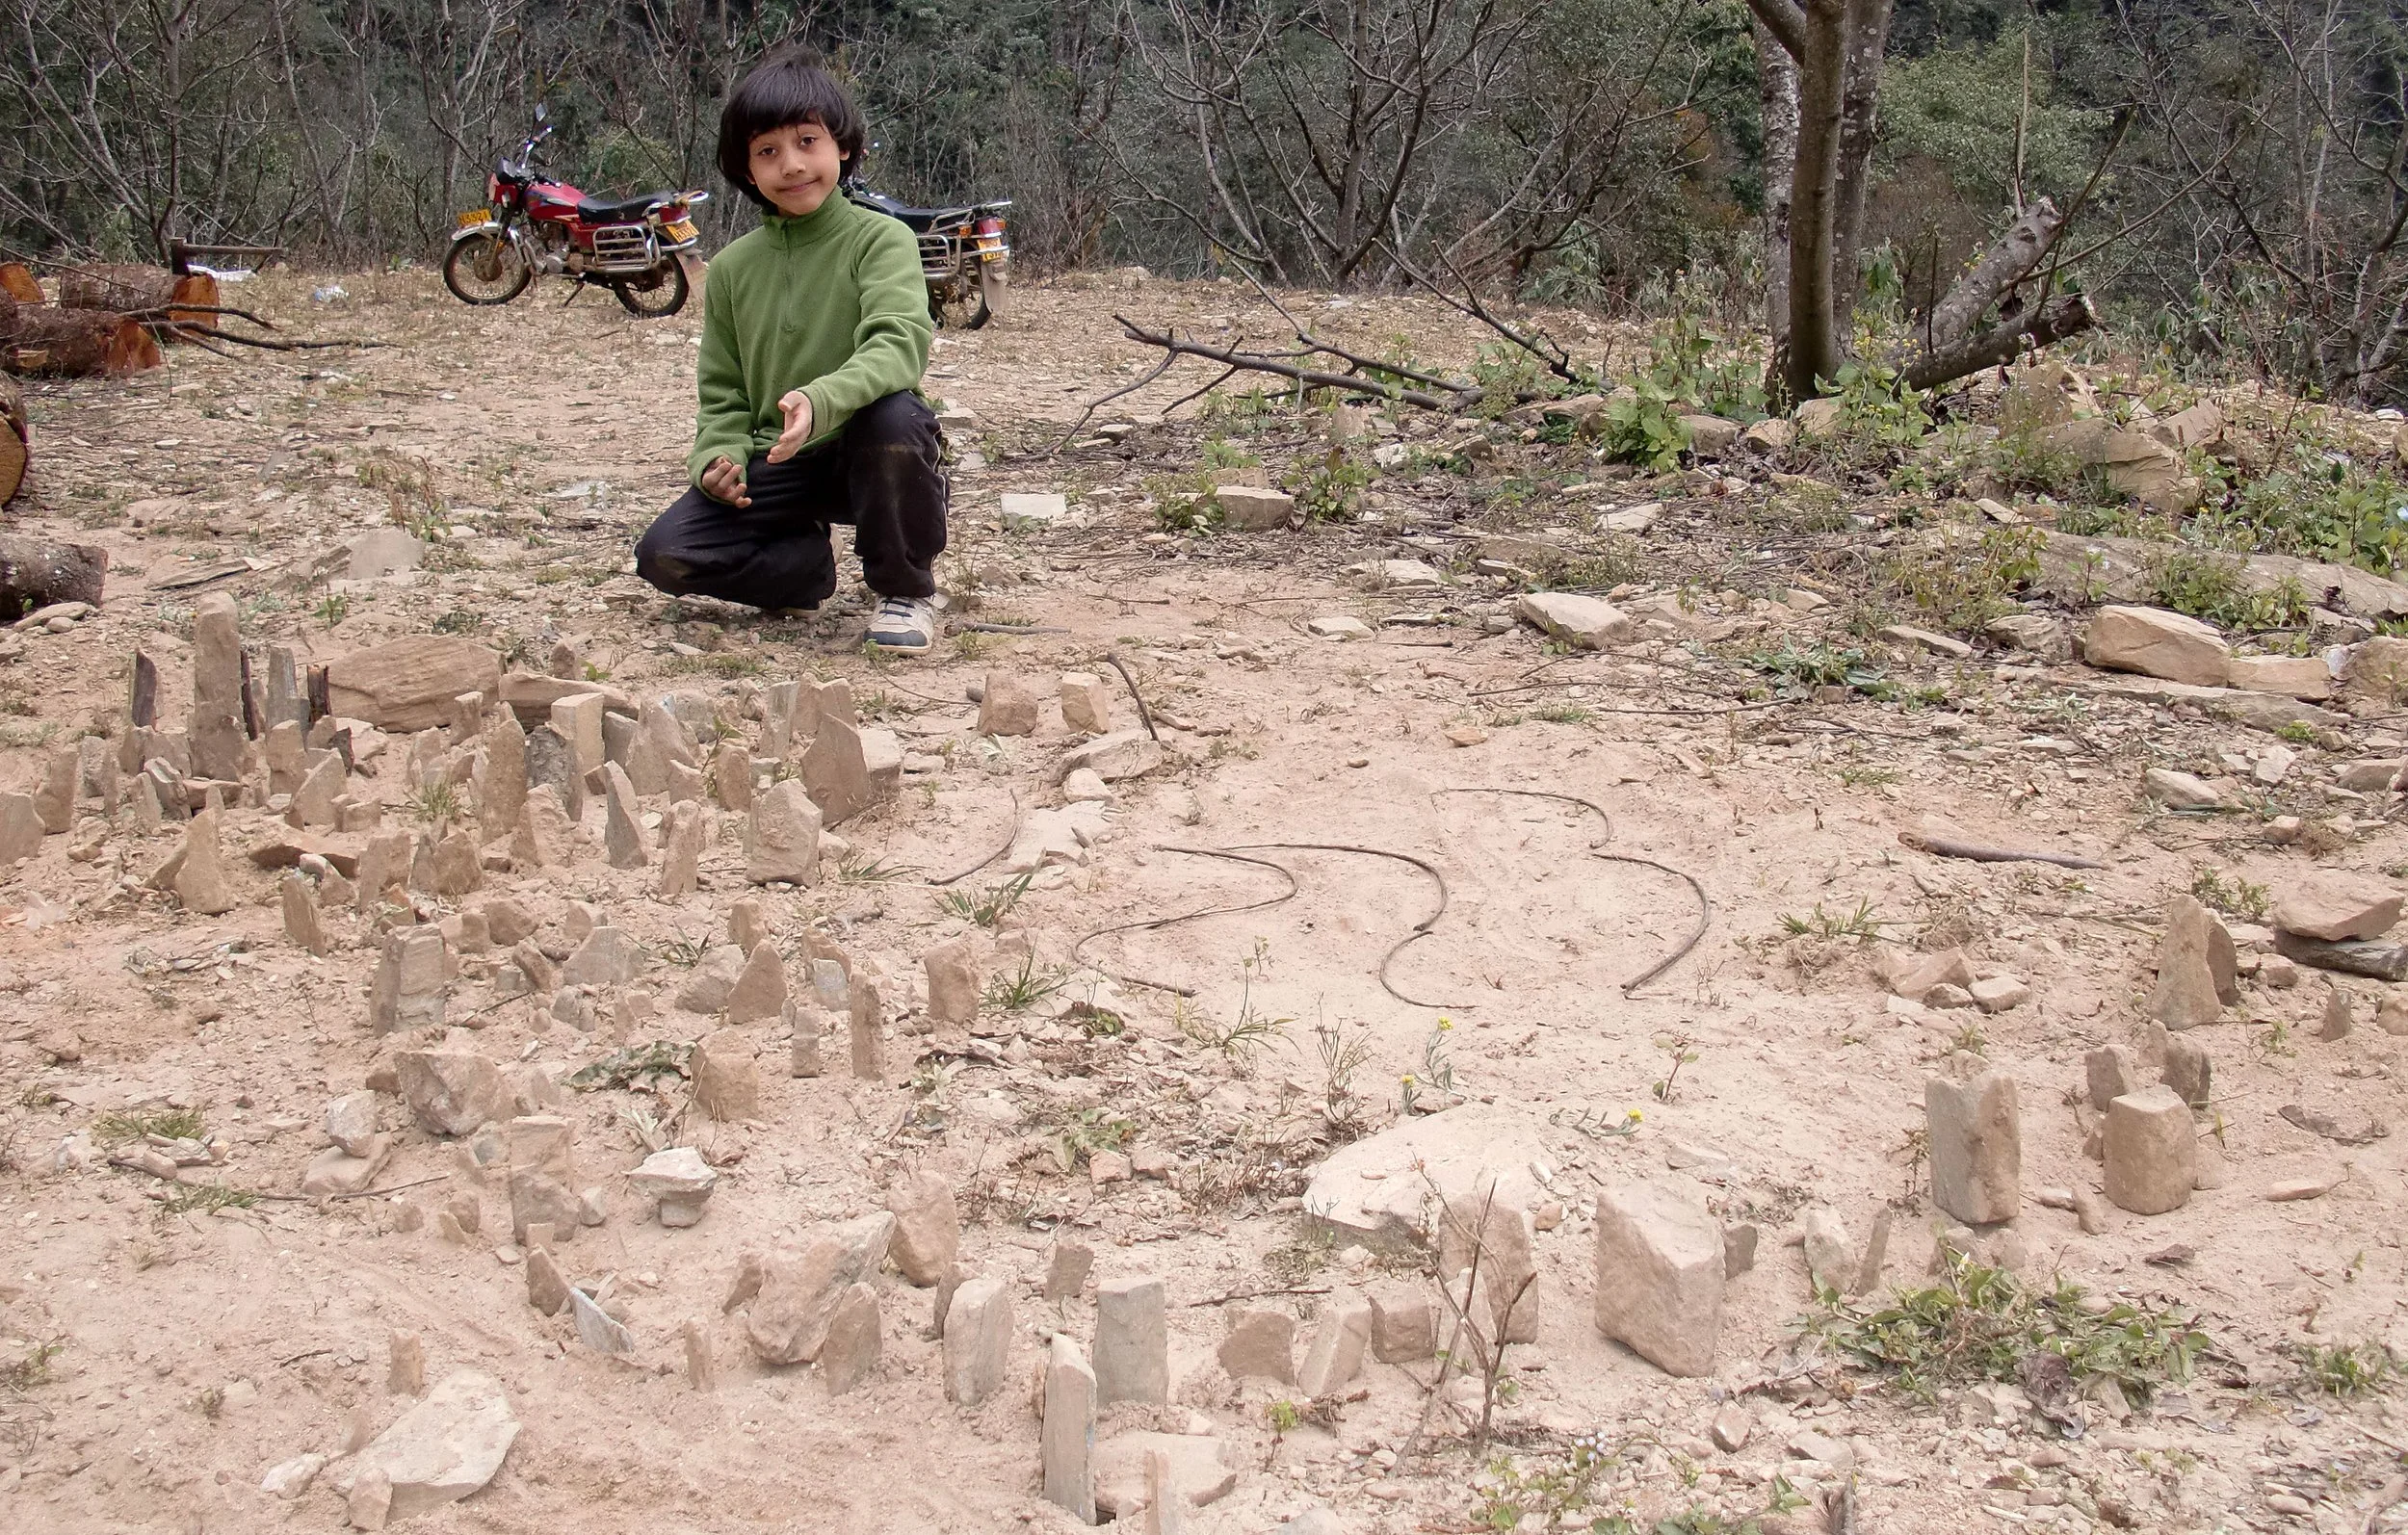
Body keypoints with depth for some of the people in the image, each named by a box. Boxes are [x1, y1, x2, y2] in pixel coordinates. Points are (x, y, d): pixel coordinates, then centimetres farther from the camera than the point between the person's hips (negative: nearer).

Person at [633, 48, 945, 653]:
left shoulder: (881, 239, -6)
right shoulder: (733, 267, 7)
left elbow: (898, 344, -24)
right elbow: (722, 393, 13)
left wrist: (822, 400, -43)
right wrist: (720, 459, -10)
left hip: (864, 454, -3)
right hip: (774, 466, 3)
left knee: (894, 414, -38)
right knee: (663, 554, -18)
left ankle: (906, 588, -12)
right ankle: (809, 565, 10)